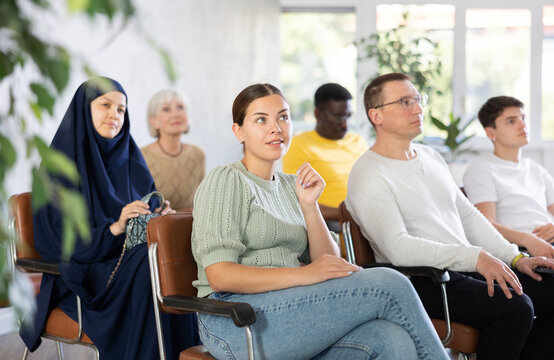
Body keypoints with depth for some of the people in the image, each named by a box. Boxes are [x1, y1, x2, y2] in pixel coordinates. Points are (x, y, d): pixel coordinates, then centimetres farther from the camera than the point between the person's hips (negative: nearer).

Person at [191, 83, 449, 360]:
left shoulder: (290, 186, 21)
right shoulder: (226, 181, 0)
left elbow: (329, 265, 13)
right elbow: (219, 275, -13)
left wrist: (308, 205, 1)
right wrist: (302, 274, -20)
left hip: (291, 311, 6)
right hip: (237, 323, -6)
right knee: (389, 285, -20)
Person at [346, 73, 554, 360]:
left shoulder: (431, 157, 17)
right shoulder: (368, 176, -11)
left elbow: (467, 215, 21)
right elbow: (397, 247, -21)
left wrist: (515, 258, 9)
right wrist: (475, 257, -26)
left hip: (465, 269, 9)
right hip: (421, 282, -9)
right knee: (514, 306, -26)